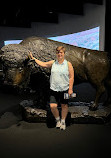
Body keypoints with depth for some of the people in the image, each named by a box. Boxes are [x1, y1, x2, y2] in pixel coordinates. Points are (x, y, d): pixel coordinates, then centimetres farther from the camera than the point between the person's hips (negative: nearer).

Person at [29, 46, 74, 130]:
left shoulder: (68, 64, -2)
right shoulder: (53, 63, 6)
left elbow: (71, 77, -4)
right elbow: (43, 64, 15)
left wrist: (70, 89, -9)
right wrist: (33, 58, 17)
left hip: (64, 89, -2)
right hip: (54, 89, 2)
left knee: (64, 106, 10)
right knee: (53, 106, -4)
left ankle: (63, 121, 32)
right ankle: (58, 120, 24)